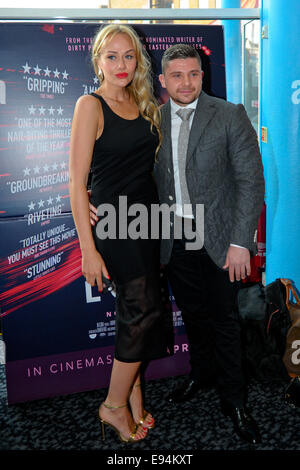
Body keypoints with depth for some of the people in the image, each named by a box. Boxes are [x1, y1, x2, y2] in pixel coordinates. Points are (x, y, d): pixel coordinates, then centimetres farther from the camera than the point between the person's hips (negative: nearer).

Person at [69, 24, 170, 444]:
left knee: (136, 311, 12)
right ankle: (115, 405, 17)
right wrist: (88, 249, -17)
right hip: (113, 219, -6)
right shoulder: (90, 106, -9)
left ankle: (133, 398, 28)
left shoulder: (144, 105, 11)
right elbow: (77, 183, -13)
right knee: (143, 309, -4)